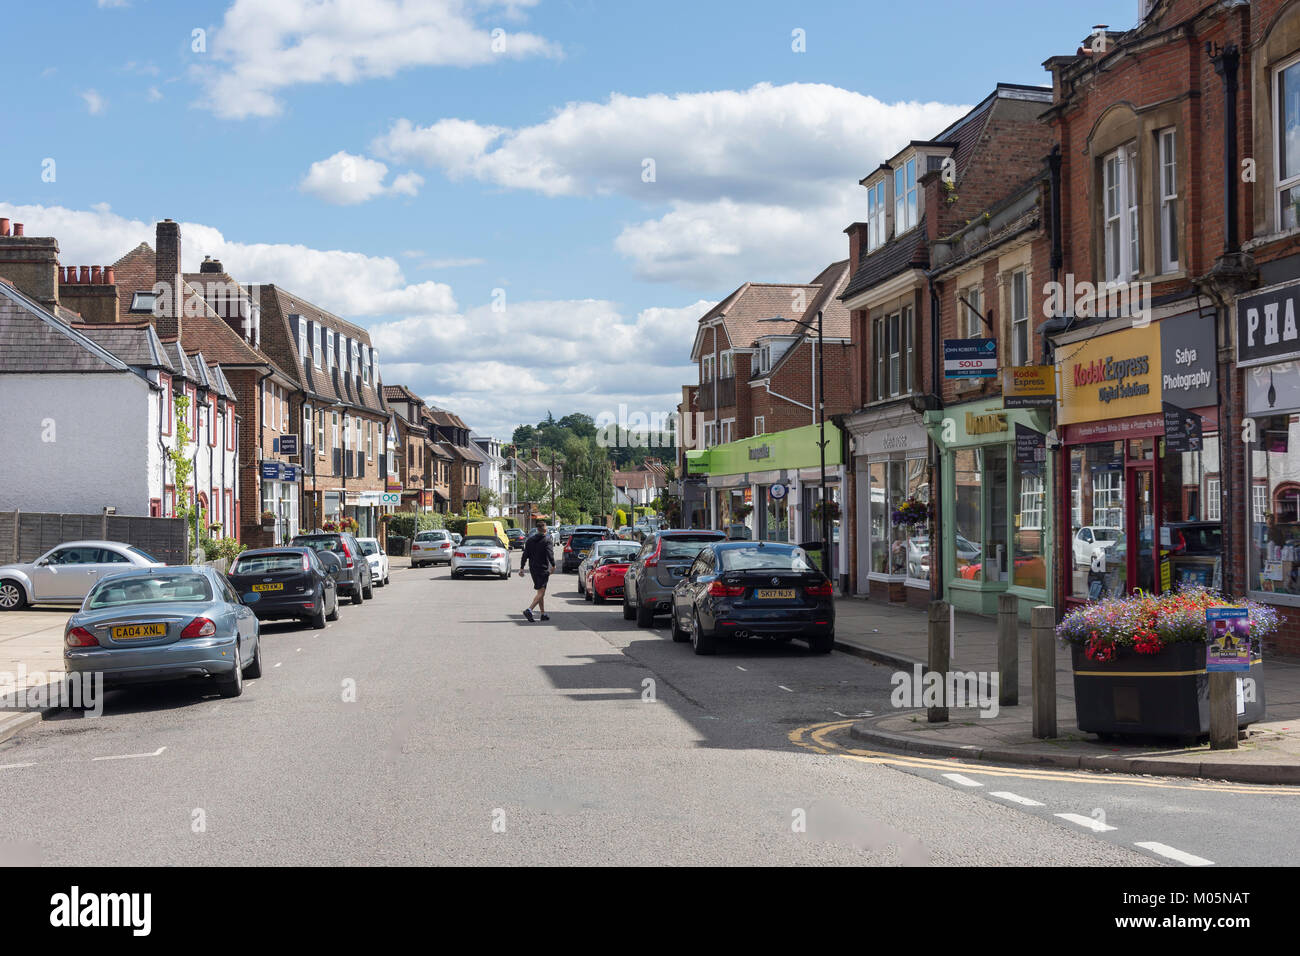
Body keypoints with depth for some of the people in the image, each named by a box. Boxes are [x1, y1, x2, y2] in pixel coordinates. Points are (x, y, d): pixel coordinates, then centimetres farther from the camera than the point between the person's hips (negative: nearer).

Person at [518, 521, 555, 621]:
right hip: (543, 569, -7)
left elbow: (525, 555, 6)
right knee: (541, 592, -8)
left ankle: (543, 614, 19)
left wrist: (522, 568, 8)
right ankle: (529, 610, -26)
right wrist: (553, 565, -2)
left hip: (533, 569, 7)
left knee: (540, 591, 16)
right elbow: (549, 554, -15)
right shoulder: (546, 540, -10)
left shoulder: (530, 540, 8)